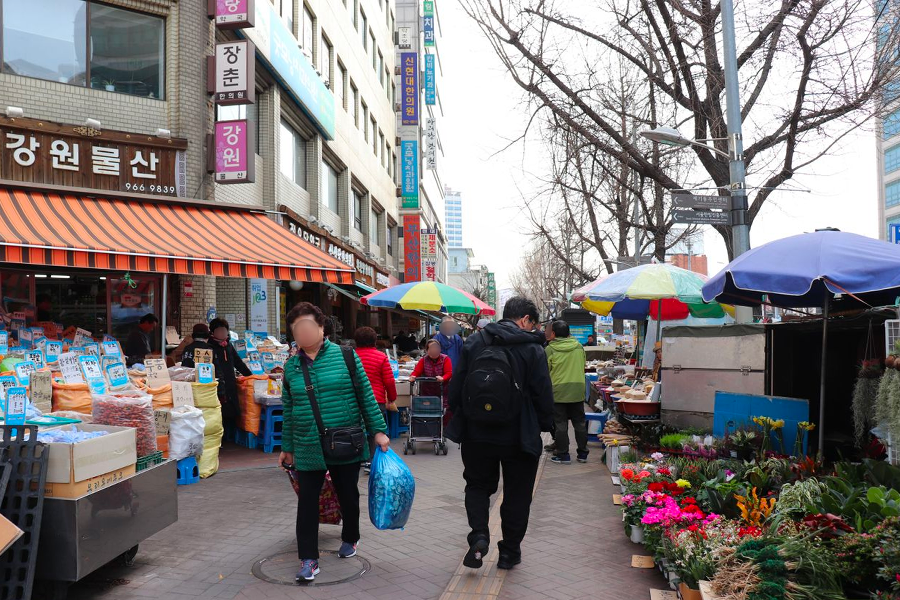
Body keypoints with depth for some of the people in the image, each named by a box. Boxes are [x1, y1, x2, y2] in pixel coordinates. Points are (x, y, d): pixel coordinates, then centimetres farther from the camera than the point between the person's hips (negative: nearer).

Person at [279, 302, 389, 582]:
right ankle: (309, 559, 12)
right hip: (307, 449, 2)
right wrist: (287, 447, 14)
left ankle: (350, 539, 39)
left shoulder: (345, 356, -5)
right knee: (307, 501, 0)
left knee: (348, 495, 15)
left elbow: (366, 396, -3)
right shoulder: (291, 366, 4)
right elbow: (288, 410, 11)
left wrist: (378, 430, -5)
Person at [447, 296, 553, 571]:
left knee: (477, 485, 20)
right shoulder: (532, 349, -10)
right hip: (518, 438, -2)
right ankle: (509, 552, 21)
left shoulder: (474, 343, -2)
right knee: (516, 494, 14)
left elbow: (455, 387, 1)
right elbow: (543, 395, -9)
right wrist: (544, 426, 7)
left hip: (476, 435, 2)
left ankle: (479, 535, -1)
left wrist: (460, 419, 14)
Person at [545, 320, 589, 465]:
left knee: (560, 424, 4)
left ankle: (563, 455, 6)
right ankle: (582, 454, 18)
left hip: (558, 391, -4)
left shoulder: (550, 349, -9)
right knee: (580, 423, 13)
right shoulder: (579, 347, 3)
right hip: (578, 390, 4)